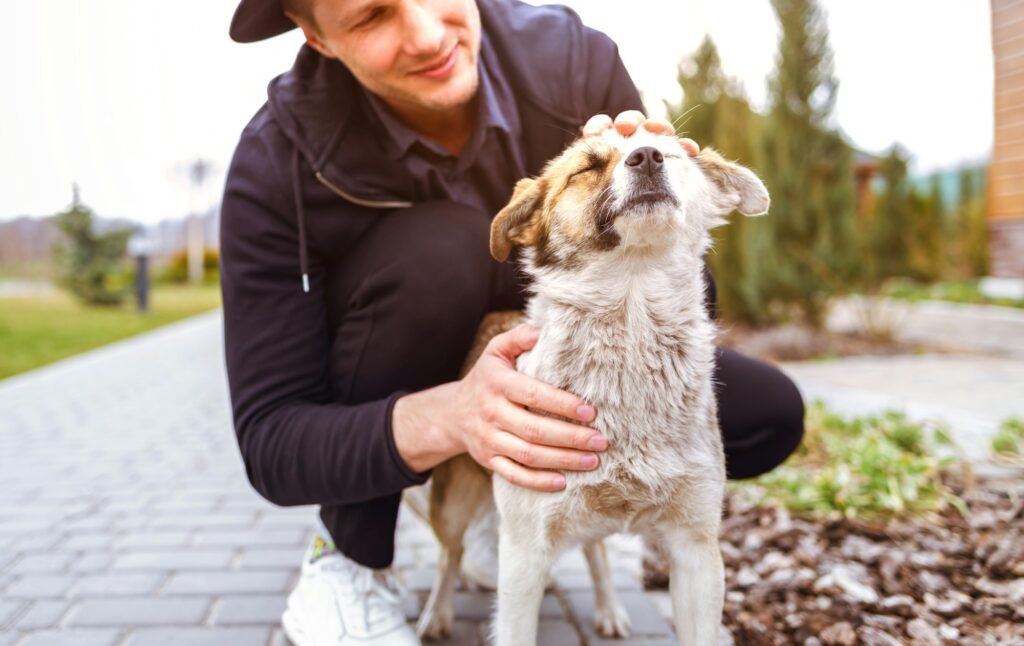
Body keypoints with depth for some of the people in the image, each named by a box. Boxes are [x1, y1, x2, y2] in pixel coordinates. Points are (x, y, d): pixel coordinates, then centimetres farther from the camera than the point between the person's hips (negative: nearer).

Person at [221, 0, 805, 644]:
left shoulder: (574, 59, -21)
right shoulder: (277, 162, -26)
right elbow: (271, 443, -25)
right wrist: (447, 416, -44)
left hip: (540, 362, 3)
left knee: (768, 415, -13)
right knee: (439, 246, -34)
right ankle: (347, 557, -10)